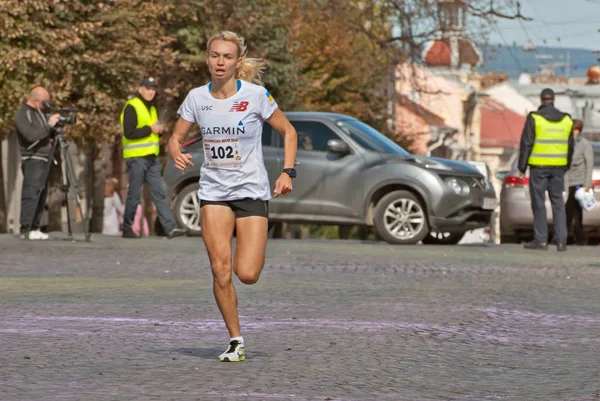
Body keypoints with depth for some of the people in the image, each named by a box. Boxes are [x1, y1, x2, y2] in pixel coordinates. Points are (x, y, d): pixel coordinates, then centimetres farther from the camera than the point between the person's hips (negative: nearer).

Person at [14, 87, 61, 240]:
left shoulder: (40, 112, 15)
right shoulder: (21, 115, -11)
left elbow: (46, 134, 22)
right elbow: (31, 136, -23)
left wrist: (56, 125, 3)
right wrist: (49, 125, -19)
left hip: (45, 159, 9)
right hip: (32, 160, -9)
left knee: (41, 195, 6)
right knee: (31, 194, -14)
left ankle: (35, 229, 8)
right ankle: (25, 230, -17)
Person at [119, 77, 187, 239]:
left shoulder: (152, 109, 20)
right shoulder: (132, 107, -8)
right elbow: (129, 133, -18)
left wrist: (159, 129, 6)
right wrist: (150, 129, -15)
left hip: (152, 158, 8)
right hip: (137, 158, -8)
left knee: (160, 194, 0)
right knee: (134, 195, -3)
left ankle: (170, 228, -7)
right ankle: (127, 229, 7)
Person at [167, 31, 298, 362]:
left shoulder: (255, 95, -8)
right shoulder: (197, 97, 0)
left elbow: (288, 132, 2)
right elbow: (176, 138, 9)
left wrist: (287, 172, -9)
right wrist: (177, 154, -14)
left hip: (252, 191, -2)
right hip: (214, 192, 2)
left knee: (247, 274, -11)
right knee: (220, 271, -9)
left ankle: (255, 255, 26)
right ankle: (235, 340, 5)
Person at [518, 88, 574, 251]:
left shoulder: (534, 118, -8)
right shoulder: (566, 120, 6)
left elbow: (526, 144, -9)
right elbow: (570, 146, 12)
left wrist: (522, 167, -3)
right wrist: (566, 167, 22)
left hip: (538, 166, -4)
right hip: (558, 167, 4)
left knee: (539, 202, 2)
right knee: (558, 202, 8)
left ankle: (541, 240, 1)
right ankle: (561, 240, 2)